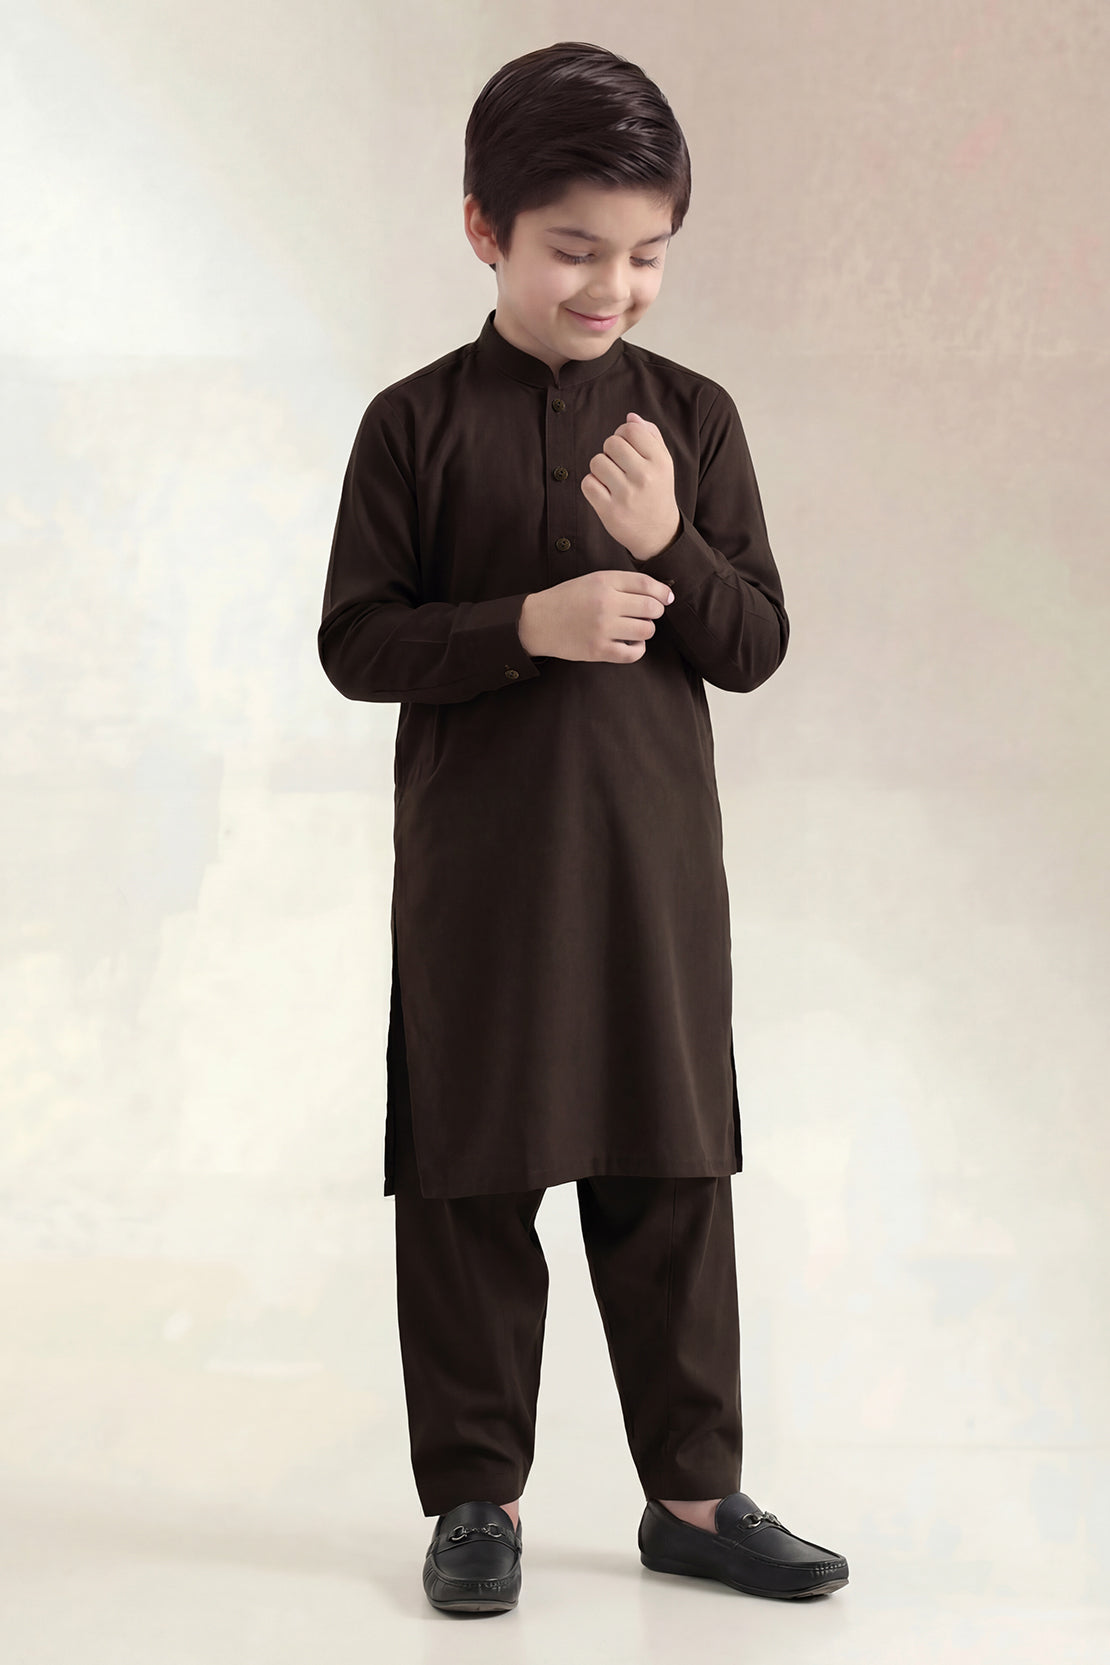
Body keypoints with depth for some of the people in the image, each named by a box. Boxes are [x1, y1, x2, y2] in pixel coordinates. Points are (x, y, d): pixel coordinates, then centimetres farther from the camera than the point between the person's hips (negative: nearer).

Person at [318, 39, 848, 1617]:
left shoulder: (691, 416, 2)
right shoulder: (416, 423, -3)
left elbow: (756, 644, 1)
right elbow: (356, 641, -5)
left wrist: (665, 545, -17)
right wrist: (528, 623, -19)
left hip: (652, 864, 2)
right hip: (473, 870, -1)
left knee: (673, 1179, 9)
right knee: (467, 1186, 6)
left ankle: (695, 1491, 22)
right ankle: (476, 1492, 21)